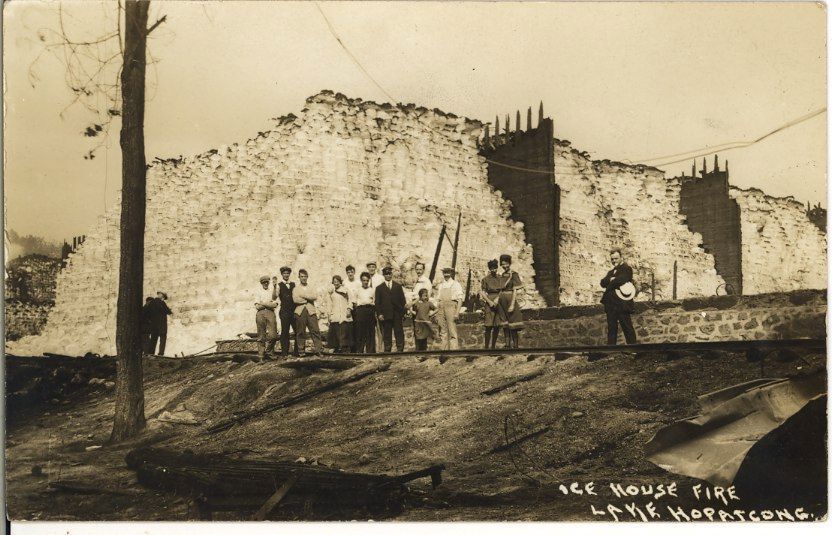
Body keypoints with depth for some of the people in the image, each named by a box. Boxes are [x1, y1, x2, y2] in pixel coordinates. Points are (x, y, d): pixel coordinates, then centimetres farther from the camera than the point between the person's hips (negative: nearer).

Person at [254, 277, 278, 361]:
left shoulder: (272, 290, 18)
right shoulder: (258, 292, 14)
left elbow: (275, 305, 4)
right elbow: (257, 306, 2)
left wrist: (263, 303, -3)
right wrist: (269, 303, 1)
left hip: (270, 313, 1)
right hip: (260, 314, -1)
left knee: (272, 335, -11)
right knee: (261, 336, -4)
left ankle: (268, 352, 9)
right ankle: (261, 356, -2)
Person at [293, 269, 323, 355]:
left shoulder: (311, 288, 20)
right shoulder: (296, 289, 14)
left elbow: (315, 297, 0)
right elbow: (295, 299, -6)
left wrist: (304, 296, -6)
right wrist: (308, 299, -3)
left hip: (311, 311, 1)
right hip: (300, 312, -1)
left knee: (315, 331, -8)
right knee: (301, 332, -2)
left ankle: (318, 350, -10)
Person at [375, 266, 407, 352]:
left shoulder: (398, 286, 14)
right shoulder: (379, 288, 11)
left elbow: (402, 300, 10)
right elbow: (377, 302, 6)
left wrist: (403, 312, 0)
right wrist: (379, 314, -6)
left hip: (397, 315, 1)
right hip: (385, 315, -1)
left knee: (399, 333, -3)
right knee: (387, 335, 1)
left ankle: (400, 350, -1)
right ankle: (387, 350, 4)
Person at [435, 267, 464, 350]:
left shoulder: (456, 284, 7)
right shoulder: (440, 286, 19)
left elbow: (460, 299, 1)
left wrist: (457, 312, -10)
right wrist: (436, 314, 11)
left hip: (451, 306, -4)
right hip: (441, 308, 4)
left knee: (452, 331, -11)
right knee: (444, 332, 3)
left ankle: (454, 349, -12)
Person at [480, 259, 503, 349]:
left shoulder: (499, 278, 12)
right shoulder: (485, 279, 1)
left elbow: (501, 291, 13)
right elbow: (483, 293, -1)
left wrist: (497, 298, -5)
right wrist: (490, 301, -12)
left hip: (498, 303, 4)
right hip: (489, 304, -4)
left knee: (497, 326, 4)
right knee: (489, 327, -8)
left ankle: (493, 346, 14)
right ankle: (487, 347, -5)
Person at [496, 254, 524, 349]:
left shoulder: (514, 275, -5)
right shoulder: (501, 276, 14)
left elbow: (515, 291, -11)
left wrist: (512, 305, -17)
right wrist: (497, 298, 0)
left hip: (510, 299, -7)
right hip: (502, 301, 7)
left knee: (513, 325, -5)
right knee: (505, 325, 8)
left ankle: (515, 345, -1)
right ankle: (507, 344, 13)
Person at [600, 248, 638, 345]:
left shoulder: (626, 269, 0)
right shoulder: (611, 272, 24)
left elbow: (621, 279, -18)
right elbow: (603, 282, 9)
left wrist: (610, 283, -2)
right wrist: (611, 279, -9)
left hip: (622, 304, -7)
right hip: (610, 305, 7)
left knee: (627, 328, -4)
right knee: (611, 329, 6)